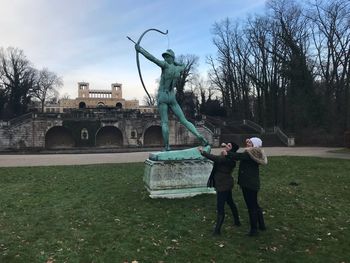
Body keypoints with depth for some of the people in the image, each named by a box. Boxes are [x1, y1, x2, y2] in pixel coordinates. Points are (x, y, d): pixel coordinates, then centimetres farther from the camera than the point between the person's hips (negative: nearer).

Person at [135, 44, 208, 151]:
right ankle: (200, 137, -12)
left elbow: (152, 58, -14)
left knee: (164, 122, -3)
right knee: (184, 121, 2)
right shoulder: (179, 69, 8)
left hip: (162, 96, -4)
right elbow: (183, 66, 33)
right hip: (172, 97, 4)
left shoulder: (166, 65, -8)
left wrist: (140, 49, -8)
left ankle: (167, 147, -6)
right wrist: (173, 62, 29)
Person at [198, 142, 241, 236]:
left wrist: (203, 152, -32)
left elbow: (215, 158, -36)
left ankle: (217, 230, 1)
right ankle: (237, 221, 44)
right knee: (230, 202, 25)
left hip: (223, 185, -11)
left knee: (220, 207, -6)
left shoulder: (228, 158, -23)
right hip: (225, 184, 11)